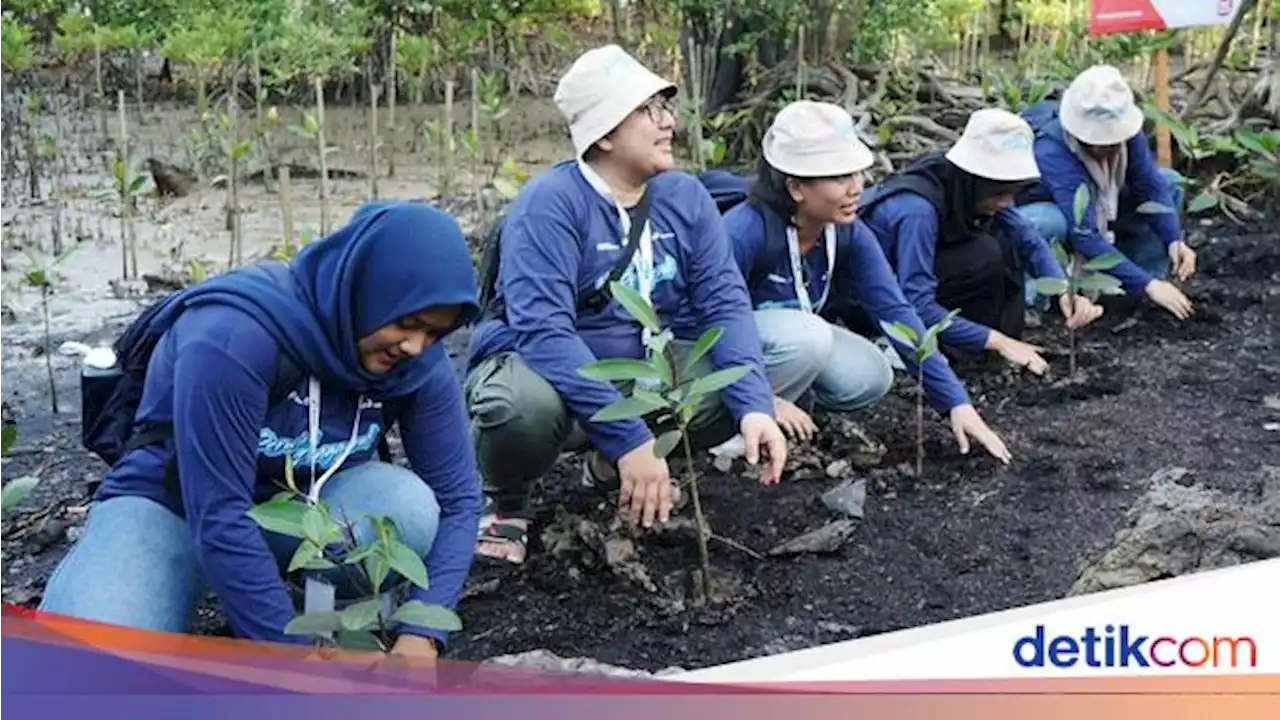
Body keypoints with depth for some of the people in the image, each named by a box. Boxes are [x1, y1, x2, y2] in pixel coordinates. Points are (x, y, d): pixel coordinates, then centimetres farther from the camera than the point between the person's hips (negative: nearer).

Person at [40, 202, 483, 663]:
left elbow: (457, 497, -10)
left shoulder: (416, 362, -14)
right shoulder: (234, 333, -31)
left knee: (411, 506, -29)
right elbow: (218, 517, -32)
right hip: (169, 505, -4)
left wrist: (421, 633, -24)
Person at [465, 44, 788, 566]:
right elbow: (544, 331, -31)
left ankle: (612, 467, 11)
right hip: (544, 366, -5)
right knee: (523, 406, -39)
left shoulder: (685, 196, -4)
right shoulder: (549, 203, -22)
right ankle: (507, 504, -1)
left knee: (741, 394, -17)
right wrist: (630, 438, -37)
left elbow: (724, 303, -11)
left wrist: (755, 407, -28)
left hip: (645, 367, 6)